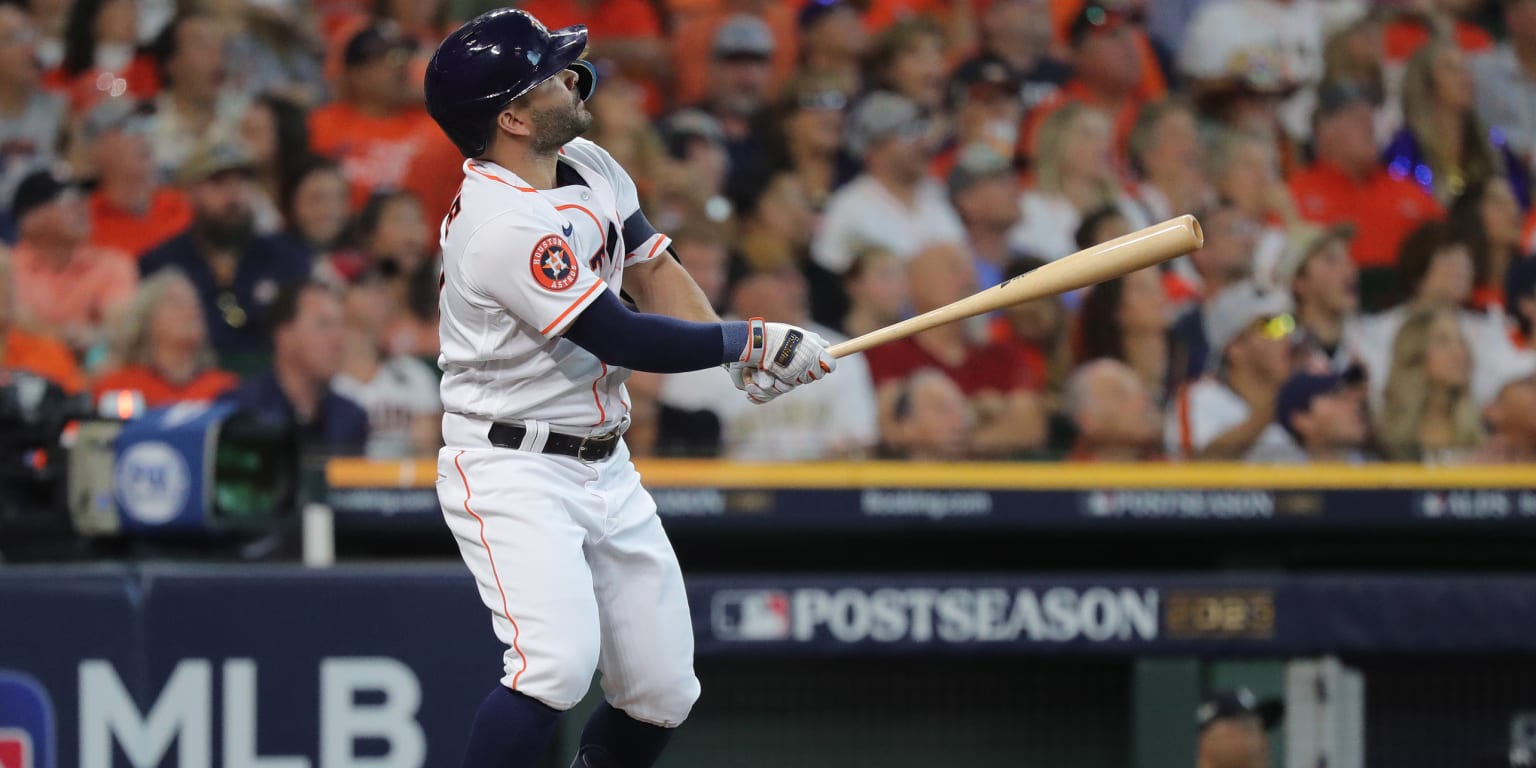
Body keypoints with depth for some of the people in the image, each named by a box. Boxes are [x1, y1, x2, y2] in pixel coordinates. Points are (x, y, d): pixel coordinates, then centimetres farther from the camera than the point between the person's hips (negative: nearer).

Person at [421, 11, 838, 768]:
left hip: (605, 469, 9)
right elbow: (623, 340, -22)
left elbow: (651, 269, 15)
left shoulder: (588, 166, 5)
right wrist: (749, 341, -12)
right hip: (513, 472, -9)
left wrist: (737, 350, -3)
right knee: (558, 661, -27)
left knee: (661, 691, 6)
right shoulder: (501, 222, -24)